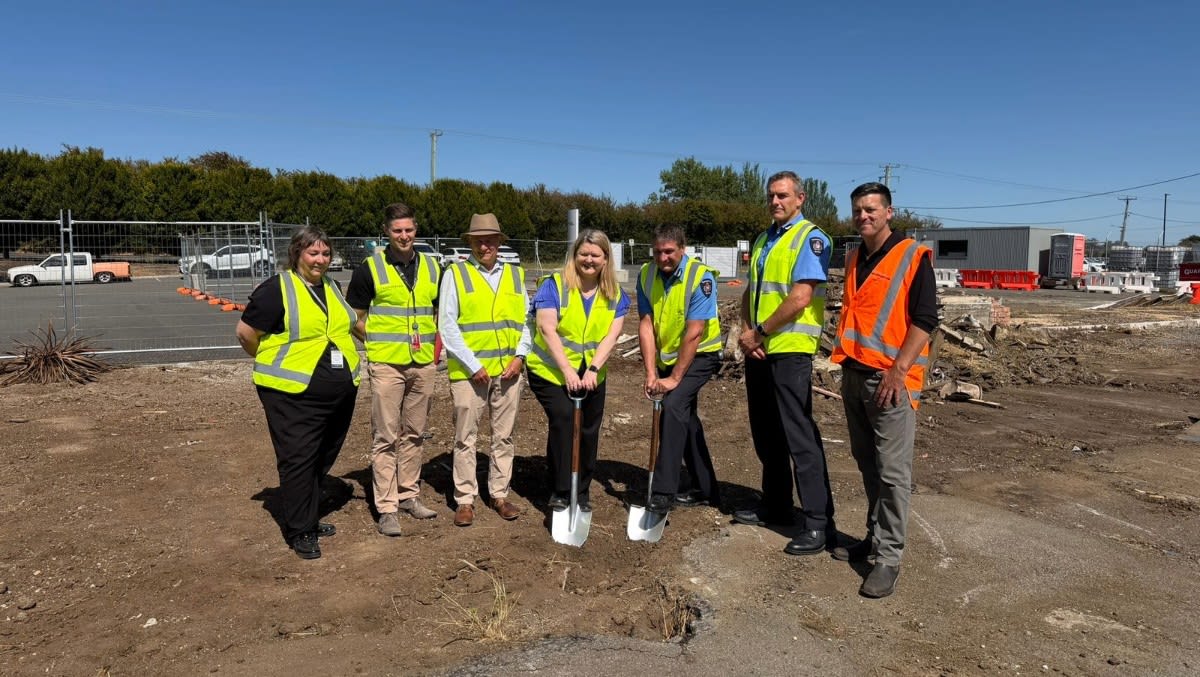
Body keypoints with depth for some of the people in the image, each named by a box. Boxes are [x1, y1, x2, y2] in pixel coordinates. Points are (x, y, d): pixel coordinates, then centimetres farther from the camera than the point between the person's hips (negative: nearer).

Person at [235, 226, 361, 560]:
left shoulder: (331, 288, 14)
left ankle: (308, 518, 31)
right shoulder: (277, 289, -9)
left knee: (322, 460, 15)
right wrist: (271, 364, 5)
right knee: (298, 461, -1)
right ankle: (300, 532, 11)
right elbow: (246, 332, -7)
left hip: (340, 393, 7)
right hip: (294, 395, -7)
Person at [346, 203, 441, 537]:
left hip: (423, 364, 4)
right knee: (386, 437, 0)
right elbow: (355, 319, 1)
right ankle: (386, 508, 7)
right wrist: (379, 342, -4)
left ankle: (408, 495, 26)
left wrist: (435, 342, 7)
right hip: (386, 364, -4)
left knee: (414, 434, 13)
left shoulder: (432, 268, 8)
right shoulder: (370, 269, -3)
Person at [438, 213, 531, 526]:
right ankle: (465, 500, 15)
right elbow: (447, 326, -7)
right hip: (468, 371, -3)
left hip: (508, 370, 3)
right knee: (465, 438, 4)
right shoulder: (455, 274, -1)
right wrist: (473, 365, -11)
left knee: (503, 436, 11)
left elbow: (526, 320, 9)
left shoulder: (516, 275, 10)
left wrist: (520, 357, -5)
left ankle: (500, 494, 24)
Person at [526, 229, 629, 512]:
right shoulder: (554, 285, -9)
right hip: (551, 371, -4)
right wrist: (567, 371, -25)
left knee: (588, 431, 8)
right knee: (563, 418, -21)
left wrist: (593, 369, -23)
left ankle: (581, 492, 28)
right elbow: (547, 329, -17)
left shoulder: (615, 295, 2)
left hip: (591, 375, 4)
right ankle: (559, 491, -7)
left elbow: (612, 335, -8)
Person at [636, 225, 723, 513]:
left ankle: (663, 493, -22)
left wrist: (674, 378, -24)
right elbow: (646, 325, -9)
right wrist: (651, 373, -14)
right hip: (667, 358, 6)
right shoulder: (646, 274, -7)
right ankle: (705, 490, 28)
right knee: (685, 417, 13)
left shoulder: (701, 277, -22)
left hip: (700, 356, -6)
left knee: (673, 406, -24)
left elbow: (694, 333, -25)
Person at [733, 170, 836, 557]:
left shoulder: (810, 238, -9)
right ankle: (775, 507, 28)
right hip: (758, 350, 9)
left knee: (799, 436, -6)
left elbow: (800, 297, -19)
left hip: (789, 350, -9)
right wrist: (745, 333, -1)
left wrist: (759, 332, -12)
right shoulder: (763, 241, 17)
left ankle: (818, 522, 1)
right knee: (765, 434, 15)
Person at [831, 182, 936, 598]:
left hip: (891, 379, -7)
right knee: (867, 464, 14)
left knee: (892, 471, -4)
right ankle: (875, 537, 26)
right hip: (854, 375, 7)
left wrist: (899, 369, -19)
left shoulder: (914, 257, -7)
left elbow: (925, 320, -12)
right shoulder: (854, 261, 15)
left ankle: (889, 557, 2)